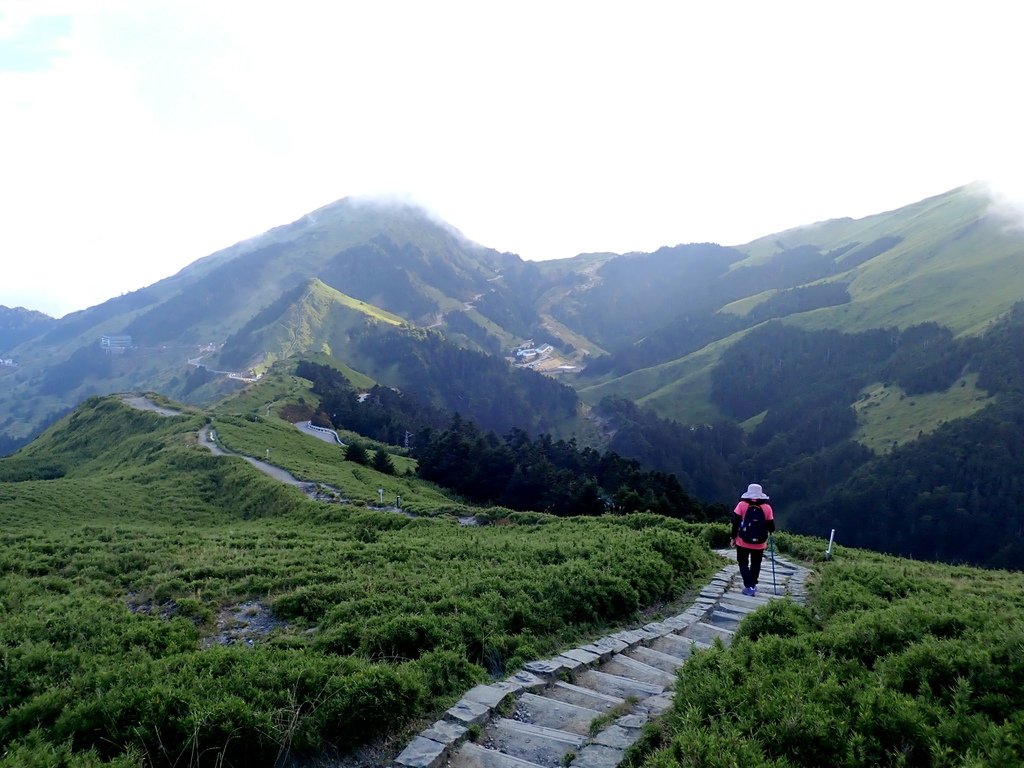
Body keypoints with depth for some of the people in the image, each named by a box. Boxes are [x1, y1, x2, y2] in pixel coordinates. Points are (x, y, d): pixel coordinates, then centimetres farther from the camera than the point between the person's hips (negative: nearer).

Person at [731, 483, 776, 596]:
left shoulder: (742, 505, -8)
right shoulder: (767, 508, -6)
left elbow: (736, 522, -8)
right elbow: (771, 527, -2)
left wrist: (734, 537, 3)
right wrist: (771, 530, 22)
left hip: (743, 542, -1)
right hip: (759, 543, 1)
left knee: (743, 564, 10)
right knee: (755, 565, 18)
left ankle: (749, 587, -2)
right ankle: (753, 586, 25)